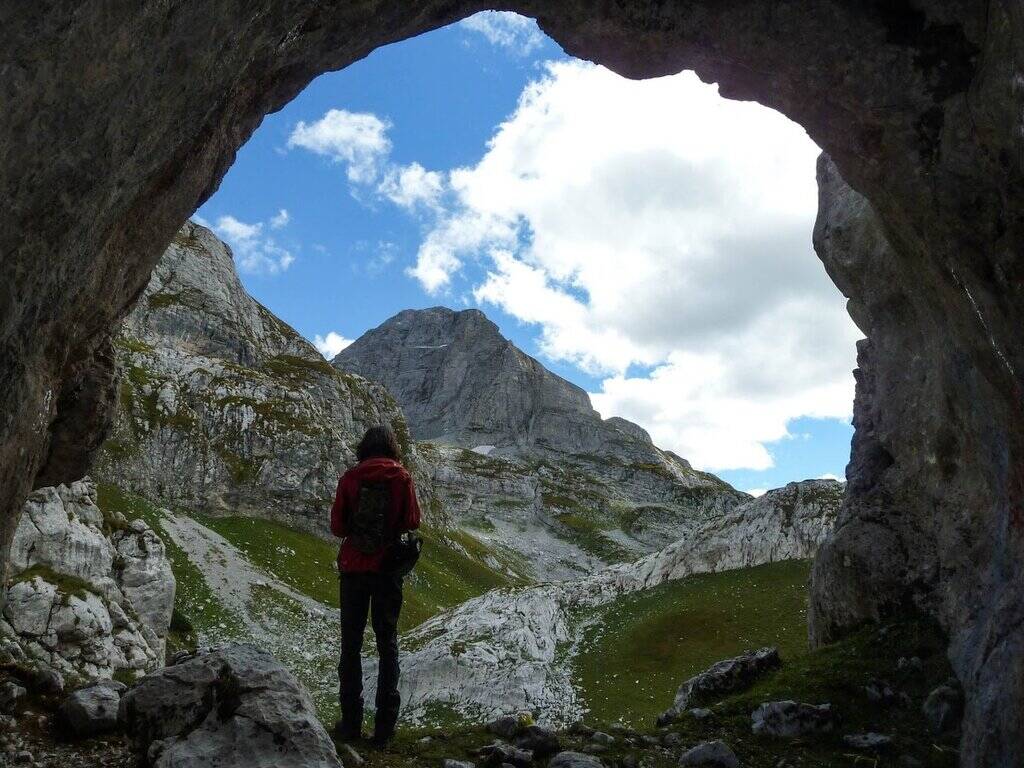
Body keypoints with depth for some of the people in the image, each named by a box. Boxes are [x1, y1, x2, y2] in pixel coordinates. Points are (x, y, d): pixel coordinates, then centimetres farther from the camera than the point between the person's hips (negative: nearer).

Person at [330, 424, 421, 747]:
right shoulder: (401, 477, -5)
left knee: (351, 644, 11)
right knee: (387, 644, 9)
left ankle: (351, 723, 13)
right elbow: (412, 522, -6)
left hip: (353, 566, 0)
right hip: (388, 568, 0)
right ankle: (384, 726, 9)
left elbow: (336, 526, -4)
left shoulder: (350, 478, -4)